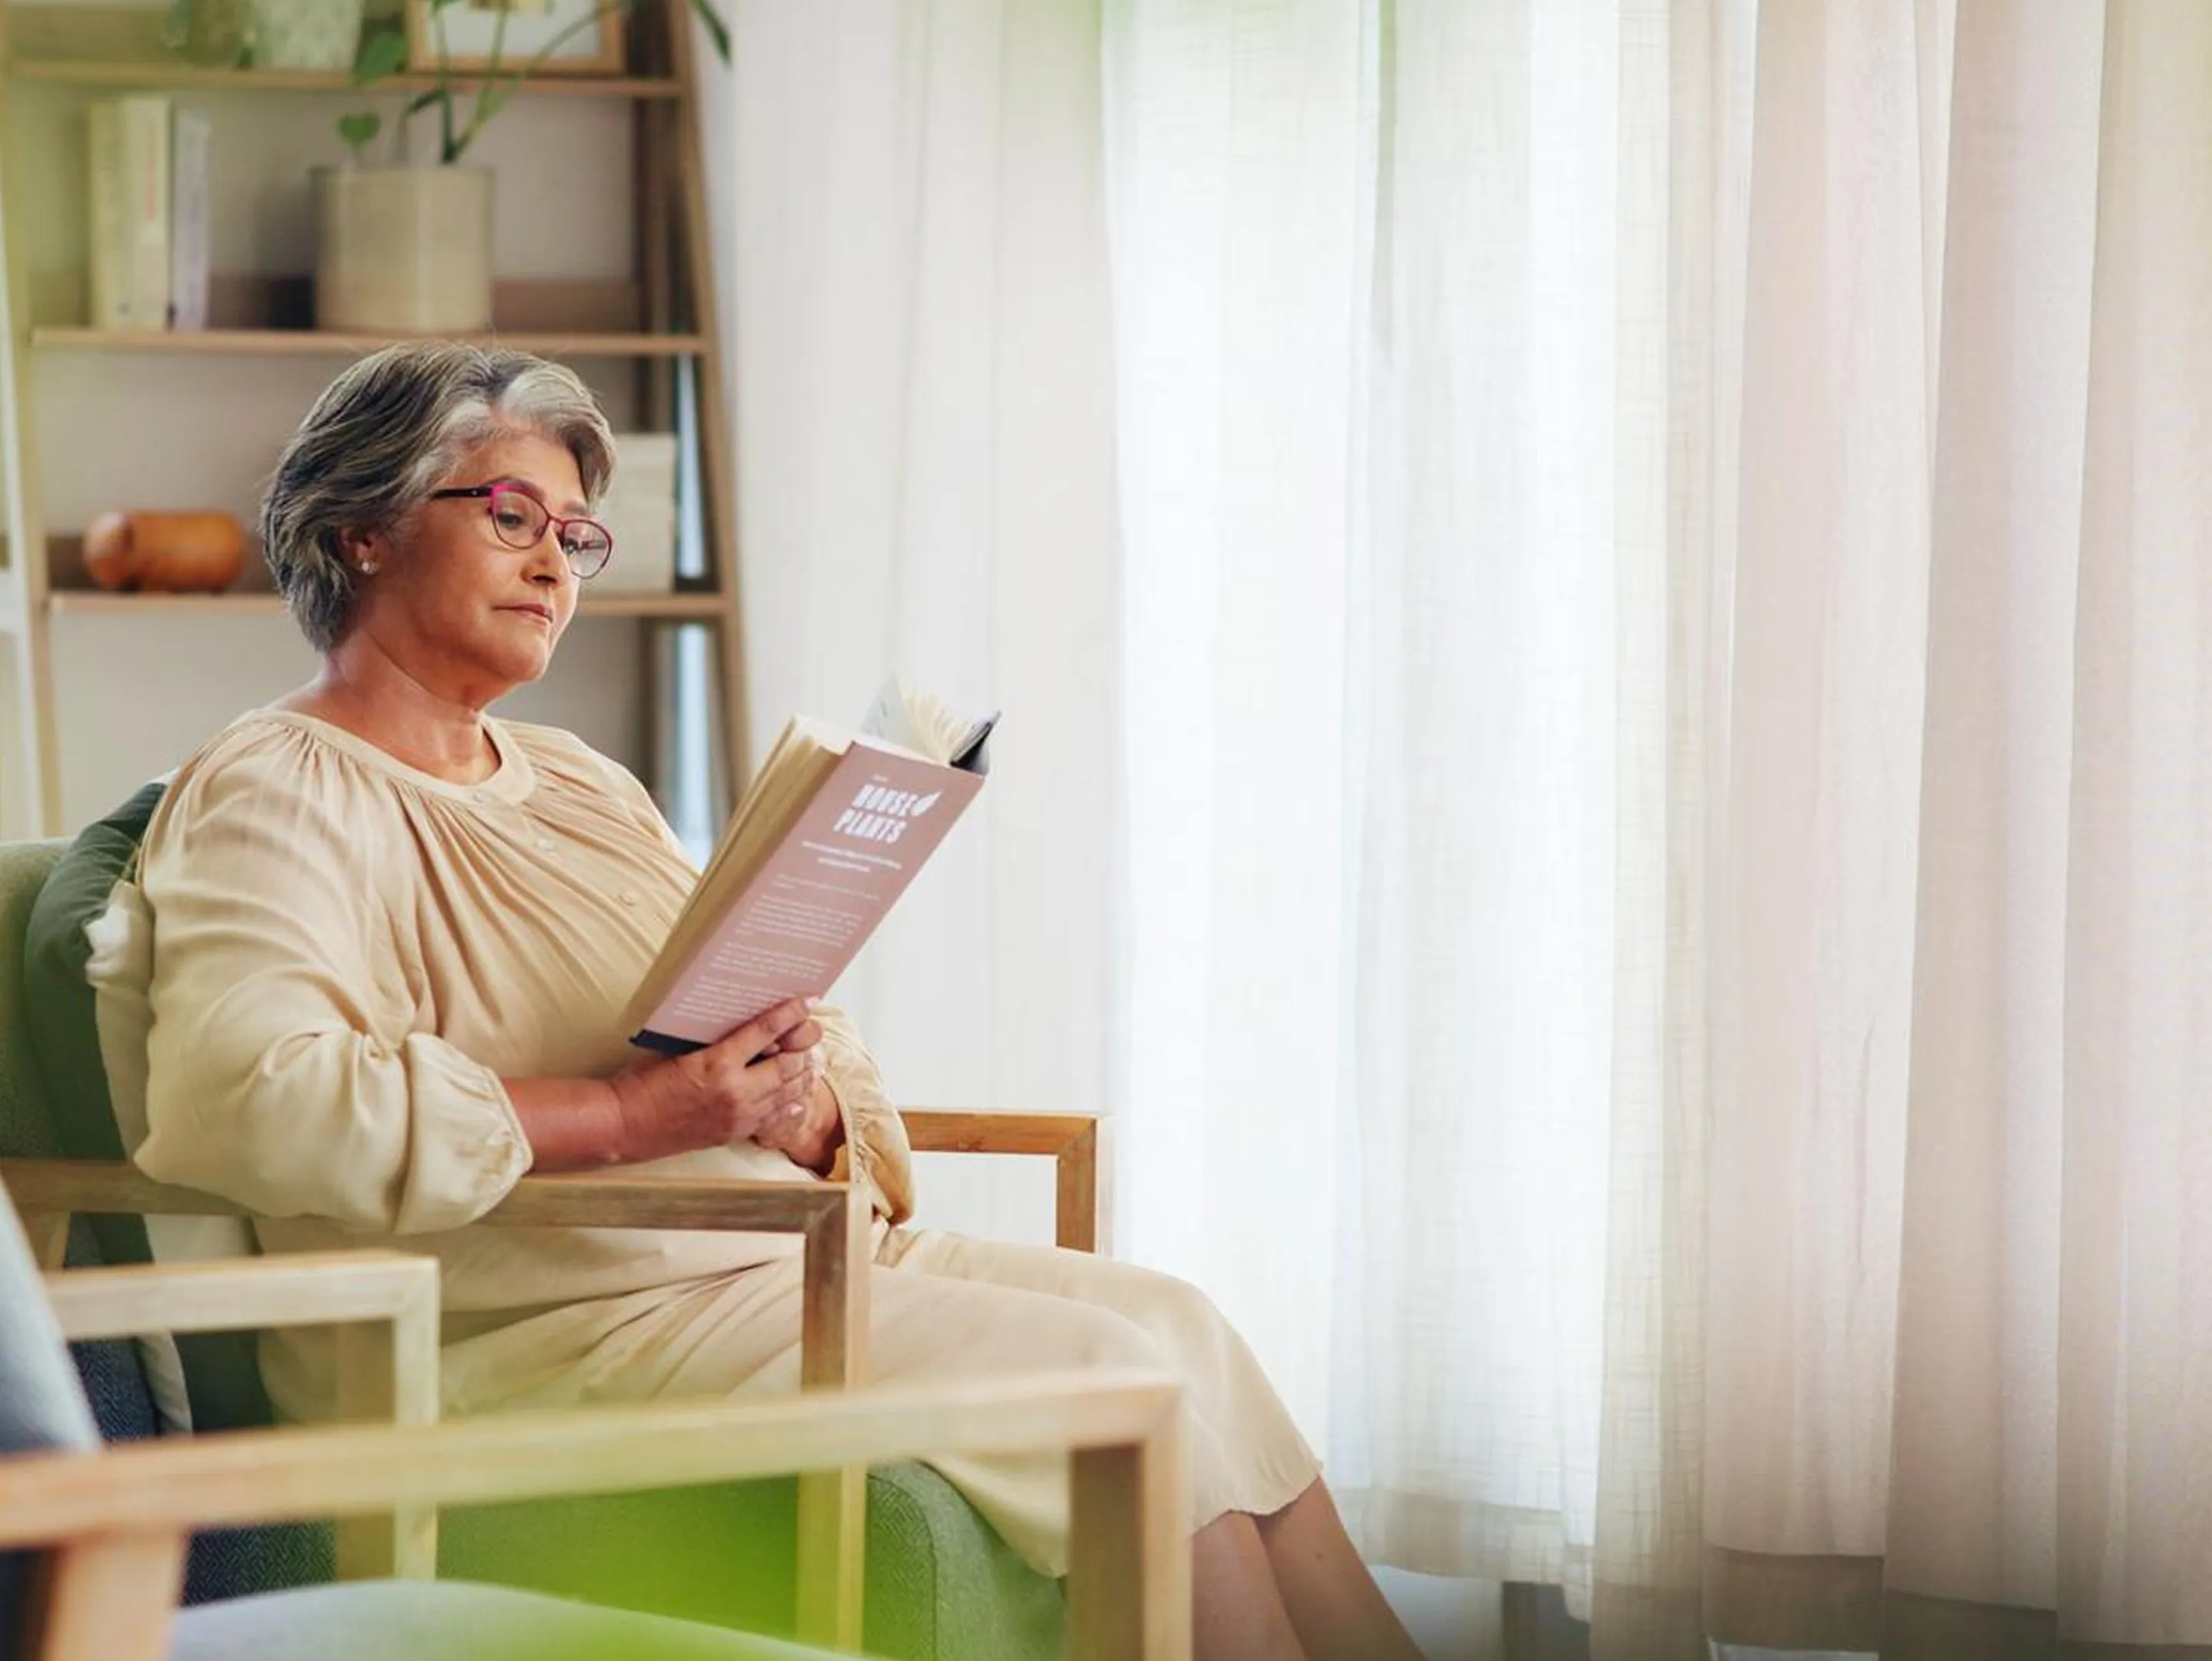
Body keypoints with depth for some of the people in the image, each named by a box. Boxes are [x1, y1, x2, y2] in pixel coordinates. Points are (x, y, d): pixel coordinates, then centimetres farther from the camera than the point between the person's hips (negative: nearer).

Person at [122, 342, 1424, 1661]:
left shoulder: (580, 782, 21)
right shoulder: (275, 794, -6)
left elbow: (823, 1056, 19)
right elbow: (234, 1100, -26)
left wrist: (801, 1111, -8)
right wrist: (626, 1117, -25)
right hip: (554, 1327, -8)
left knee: (1171, 1319, -9)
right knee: (1109, 1370, -17)